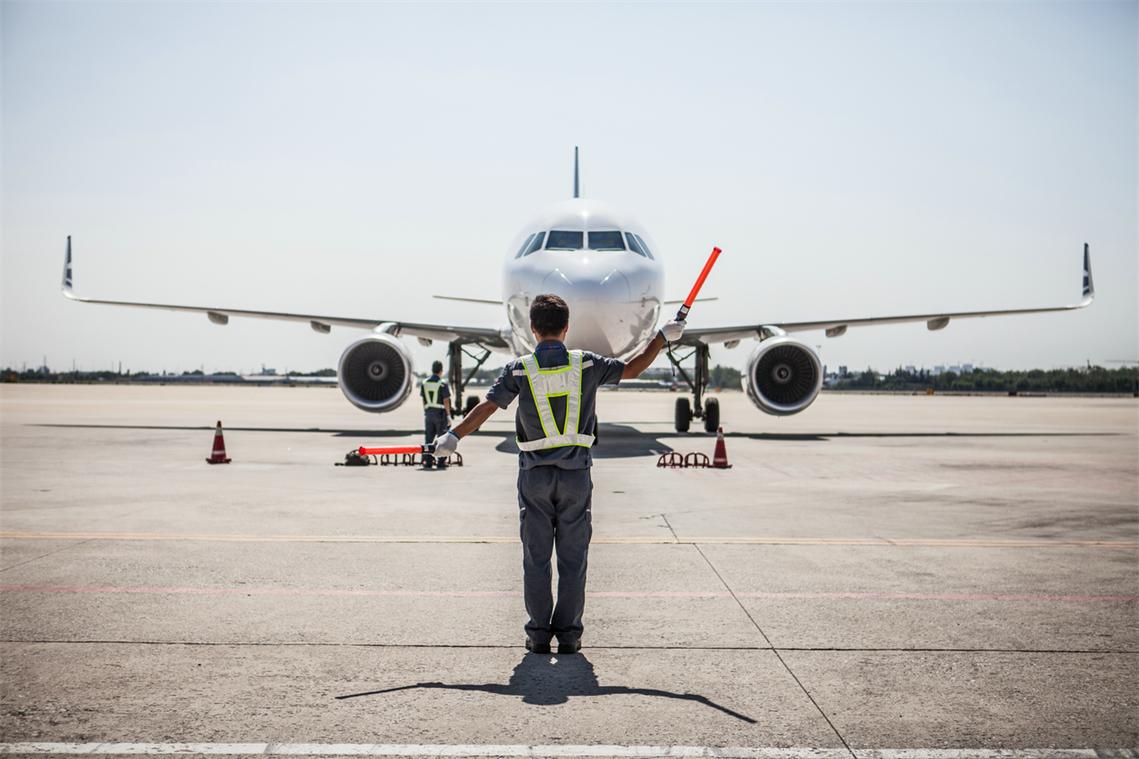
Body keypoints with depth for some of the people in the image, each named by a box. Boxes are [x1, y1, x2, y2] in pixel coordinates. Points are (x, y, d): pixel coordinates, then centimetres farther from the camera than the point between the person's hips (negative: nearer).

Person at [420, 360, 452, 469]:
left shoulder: (424, 383, 3)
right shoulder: (443, 384, -12)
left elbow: (423, 399, 9)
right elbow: (446, 401, -13)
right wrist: (449, 416, -8)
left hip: (428, 413, 4)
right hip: (440, 413, -4)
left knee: (428, 437, 8)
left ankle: (427, 460, 6)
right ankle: (441, 461, 3)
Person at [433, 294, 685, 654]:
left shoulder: (519, 369, -5)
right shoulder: (586, 364, -2)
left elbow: (488, 406, -11)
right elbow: (632, 369, 8)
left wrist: (453, 435, -5)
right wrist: (662, 336, 19)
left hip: (535, 475, 0)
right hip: (576, 475, 0)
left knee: (536, 557, 7)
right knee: (573, 557, 7)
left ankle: (539, 633, 10)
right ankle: (568, 634, 10)